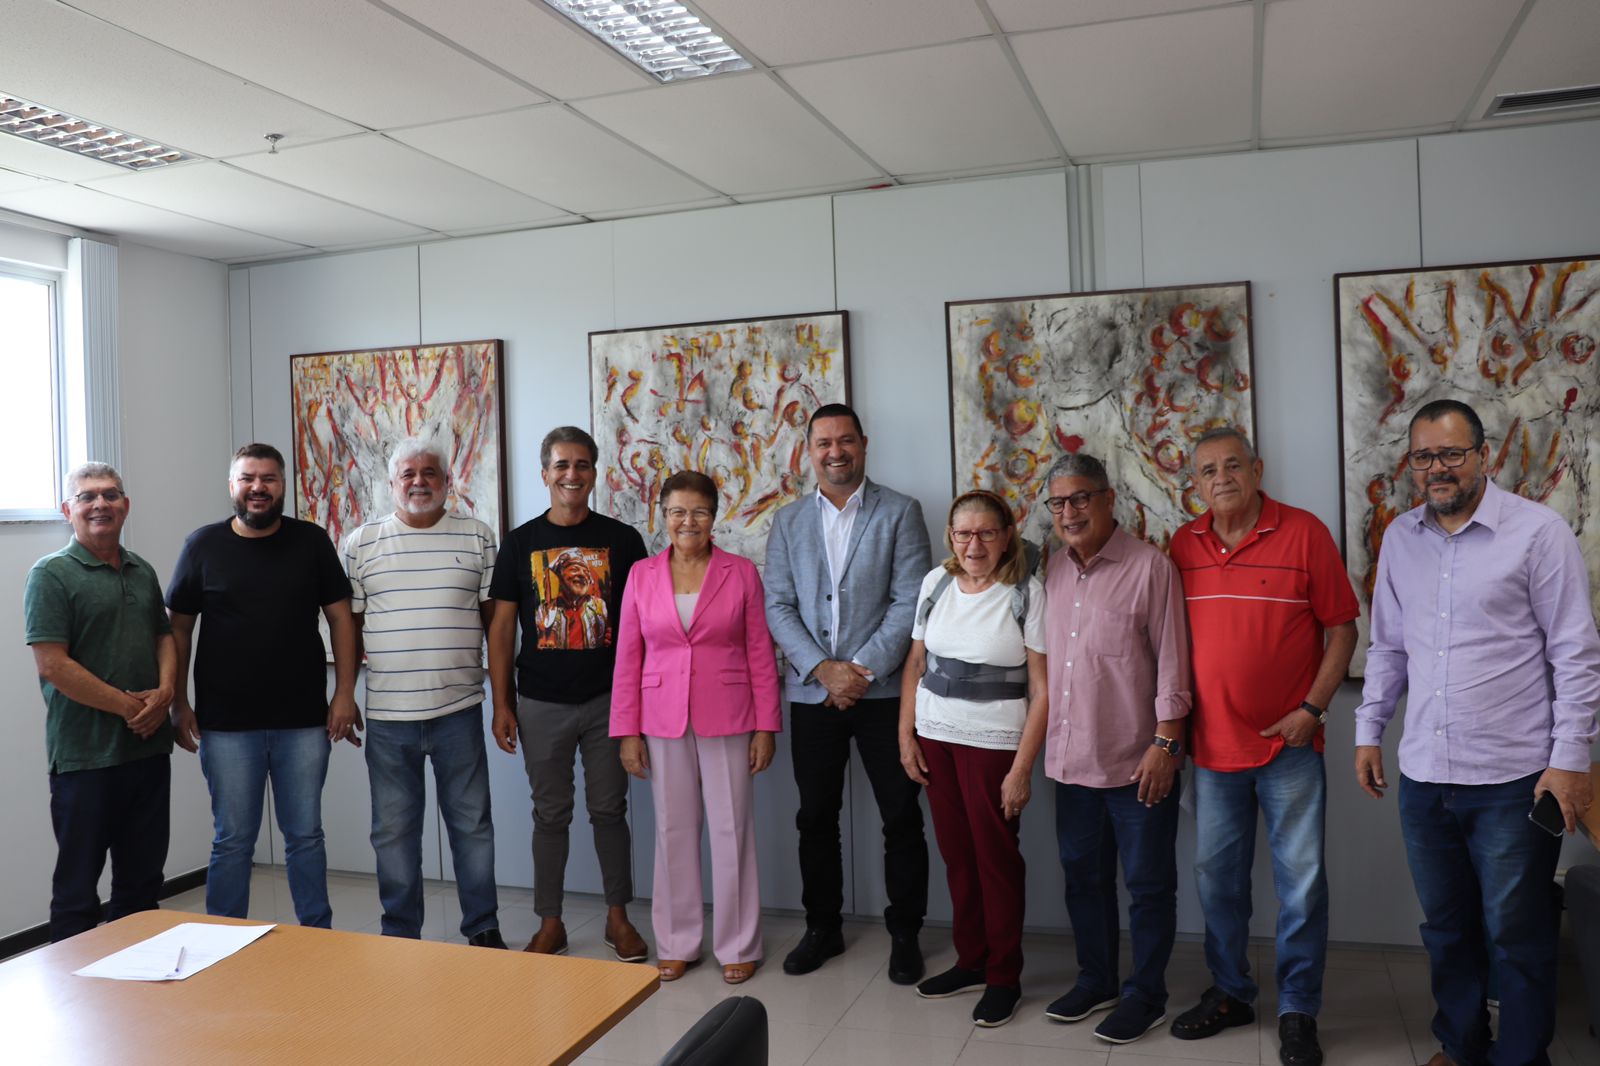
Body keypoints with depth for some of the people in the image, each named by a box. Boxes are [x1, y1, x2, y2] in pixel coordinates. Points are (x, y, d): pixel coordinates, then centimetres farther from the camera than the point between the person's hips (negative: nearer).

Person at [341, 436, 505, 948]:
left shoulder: (478, 538, 4)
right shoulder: (361, 543, 5)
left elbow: (495, 618, 6)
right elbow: (349, 624, 8)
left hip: (459, 710, 0)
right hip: (387, 714, 1)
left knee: (472, 823, 8)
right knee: (393, 829, 10)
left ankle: (483, 928, 22)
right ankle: (400, 934, 25)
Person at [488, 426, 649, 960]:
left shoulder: (622, 539, 1)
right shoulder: (521, 543, 2)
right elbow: (501, 626, 4)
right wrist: (502, 705, 0)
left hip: (608, 700, 0)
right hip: (541, 704, 1)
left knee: (610, 809, 9)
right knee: (550, 814, 10)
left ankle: (618, 916, 24)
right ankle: (550, 923, 23)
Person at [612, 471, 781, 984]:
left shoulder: (741, 572, -1)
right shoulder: (642, 576, 4)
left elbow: (760, 654, 0)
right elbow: (628, 658, 5)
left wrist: (766, 726, -4)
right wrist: (626, 731, 1)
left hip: (727, 721, -1)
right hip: (663, 722, 2)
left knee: (732, 830, 3)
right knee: (673, 830, 9)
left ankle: (738, 946, 19)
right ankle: (676, 944, 23)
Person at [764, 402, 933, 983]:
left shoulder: (900, 512, 0)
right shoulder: (787, 521, 8)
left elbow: (910, 602, -7)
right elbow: (777, 606, 2)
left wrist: (863, 669, -14)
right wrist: (823, 669, -11)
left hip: (883, 690, -2)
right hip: (812, 693, 3)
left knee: (902, 820, 5)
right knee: (816, 819, 12)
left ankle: (905, 933, 22)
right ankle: (822, 927, 29)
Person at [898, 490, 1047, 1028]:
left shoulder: (1027, 594, -10)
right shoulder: (935, 583, 4)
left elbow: (1041, 689, -10)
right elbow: (915, 664, 11)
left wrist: (1022, 767, -13)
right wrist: (906, 734, 6)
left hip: (994, 744, -4)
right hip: (935, 739, 4)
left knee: (996, 856, 4)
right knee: (956, 853, 11)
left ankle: (1003, 976, 20)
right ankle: (970, 960, 29)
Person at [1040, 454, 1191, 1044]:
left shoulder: (1149, 567, -10)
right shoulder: (1053, 571, 8)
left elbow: (1172, 664, -11)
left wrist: (1165, 743, -14)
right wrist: (1045, 744, 12)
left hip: (1136, 762, -6)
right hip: (1071, 759, 6)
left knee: (1148, 884, 9)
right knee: (1083, 876, 18)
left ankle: (1145, 995, 25)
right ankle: (1095, 979, 35)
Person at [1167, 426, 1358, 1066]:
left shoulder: (1304, 533, -7)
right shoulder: (1184, 545, 4)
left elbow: (1342, 628, -4)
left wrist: (1312, 708, -11)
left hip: (1288, 744, -3)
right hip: (1212, 743, 4)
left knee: (1301, 881, 5)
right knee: (1217, 877, 13)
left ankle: (1298, 1011, 21)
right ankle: (1229, 994, 31)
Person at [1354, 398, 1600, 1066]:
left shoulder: (1538, 532, -8)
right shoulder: (1400, 539, 7)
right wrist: (1369, 731, 12)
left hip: (1513, 778, -4)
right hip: (1424, 776, 5)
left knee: (1516, 936, 8)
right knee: (1446, 929, 18)